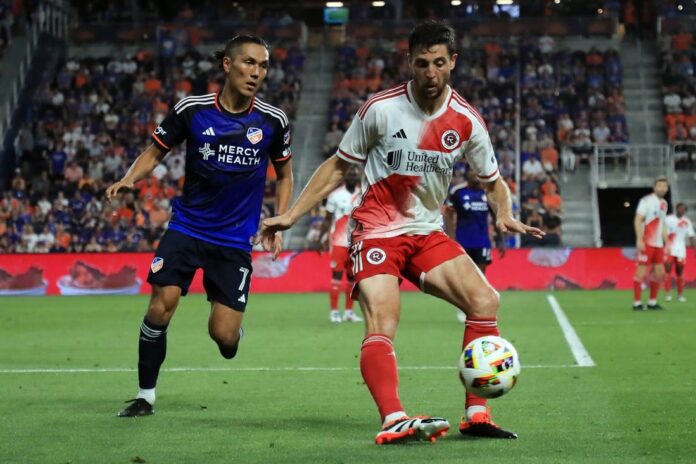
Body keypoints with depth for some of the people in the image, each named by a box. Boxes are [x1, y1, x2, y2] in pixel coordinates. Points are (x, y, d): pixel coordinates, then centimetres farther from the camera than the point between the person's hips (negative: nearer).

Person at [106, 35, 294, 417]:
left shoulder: (273, 121, -3)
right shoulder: (191, 110, -7)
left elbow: (284, 174, 12)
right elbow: (155, 152, 5)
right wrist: (129, 179, -14)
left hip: (235, 239, 0)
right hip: (187, 225, 0)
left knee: (224, 336, -6)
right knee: (162, 304, -17)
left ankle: (232, 328, 34)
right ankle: (145, 395, 1)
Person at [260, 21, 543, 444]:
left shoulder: (467, 120, -1)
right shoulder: (381, 108, -8)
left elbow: (493, 181, 13)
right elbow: (338, 167, 3)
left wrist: (505, 215, -8)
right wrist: (291, 215, -2)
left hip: (428, 234, 4)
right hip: (377, 231, -4)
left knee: (485, 301, -12)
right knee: (381, 326, -24)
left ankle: (477, 414, -5)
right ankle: (393, 421, -37)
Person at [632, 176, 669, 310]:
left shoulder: (664, 203, 16)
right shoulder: (646, 200, -7)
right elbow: (638, 220, -13)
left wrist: (666, 244, 19)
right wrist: (639, 240, -20)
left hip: (658, 244, 8)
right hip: (646, 243, -8)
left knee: (659, 273, 7)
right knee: (641, 272, -7)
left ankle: (652, 302, 17)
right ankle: (637, 303, -3)